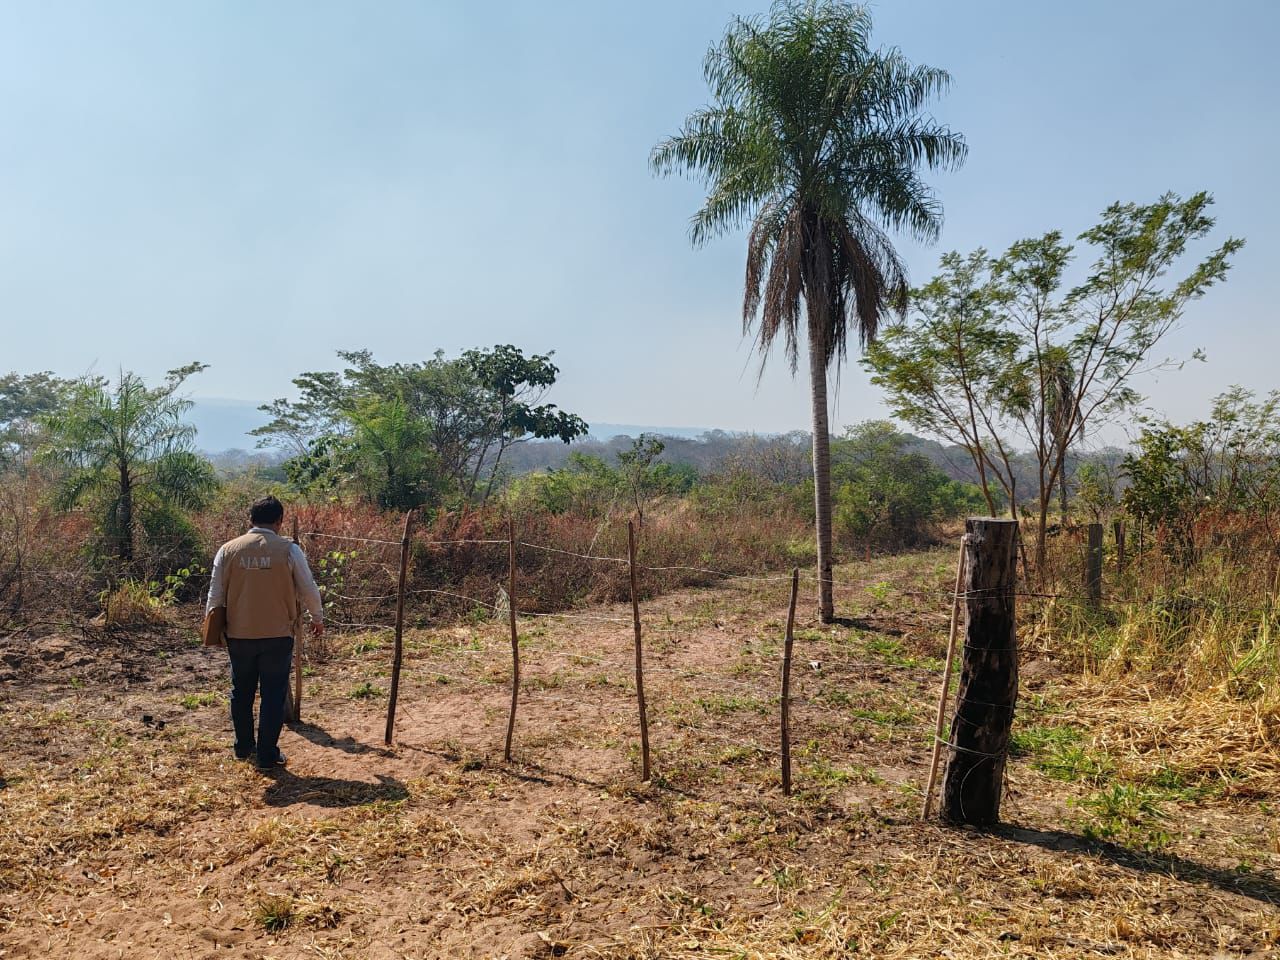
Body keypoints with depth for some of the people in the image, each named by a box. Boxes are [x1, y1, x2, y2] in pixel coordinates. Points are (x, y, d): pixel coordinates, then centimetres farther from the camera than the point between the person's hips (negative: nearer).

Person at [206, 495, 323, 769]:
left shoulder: (228, 550, -1)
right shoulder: (289, 550, -8)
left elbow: (215, 594, 3)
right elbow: (309, 589, -2)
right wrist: (318, 618, 15)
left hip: (238, 635, 3)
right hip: (277, 635, -3)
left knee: (241, 692, 19)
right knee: (274, 695, 7)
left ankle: (243, 747, 31)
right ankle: (267, 755, 11)